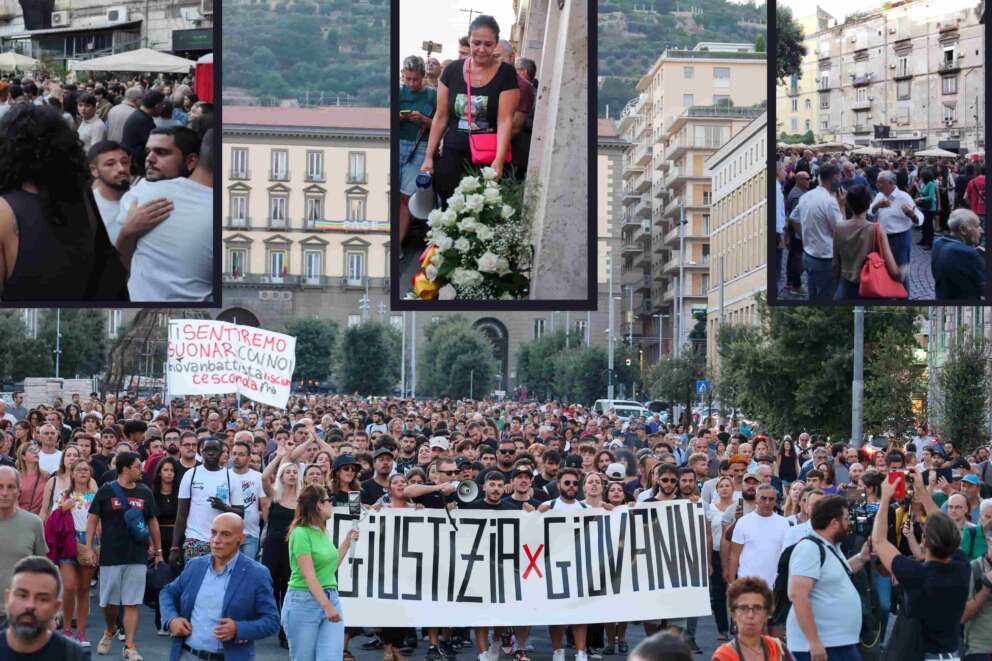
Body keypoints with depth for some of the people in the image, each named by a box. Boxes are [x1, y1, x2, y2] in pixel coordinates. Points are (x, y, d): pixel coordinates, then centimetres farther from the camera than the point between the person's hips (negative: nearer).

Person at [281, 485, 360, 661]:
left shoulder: (323, 531, 11)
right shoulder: (301, 533, -12)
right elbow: (309, 575, -18)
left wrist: (348, 540, 20)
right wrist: (327, 605, -25)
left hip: (331, 598, 7)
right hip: (303, 602, -7)